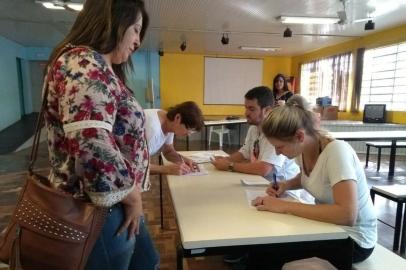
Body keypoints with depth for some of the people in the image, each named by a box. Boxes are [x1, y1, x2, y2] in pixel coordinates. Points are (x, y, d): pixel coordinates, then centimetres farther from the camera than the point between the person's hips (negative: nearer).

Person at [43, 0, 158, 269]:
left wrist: (132, 197, 14)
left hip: (112, 204, 10)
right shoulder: (84, 63, -20)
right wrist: (132, 196, -17)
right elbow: (93, 147, -34)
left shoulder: (98, 68, 14)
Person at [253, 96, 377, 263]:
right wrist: (286, 185, -4)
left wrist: (285, 206, -35)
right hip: (328, 225, 7)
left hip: (353, 238, -6)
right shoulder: (303, 148, -6)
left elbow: (347, 215, -39)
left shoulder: (337, 151, -28)